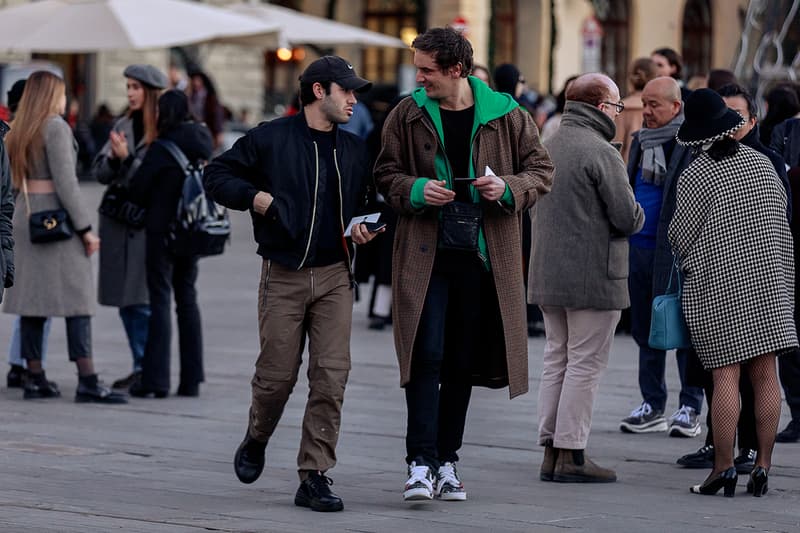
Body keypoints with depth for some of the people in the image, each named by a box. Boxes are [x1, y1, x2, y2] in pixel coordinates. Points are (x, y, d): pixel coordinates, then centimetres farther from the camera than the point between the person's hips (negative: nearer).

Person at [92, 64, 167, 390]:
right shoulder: (123, 126, 12)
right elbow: (100, 173, 11)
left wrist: (126, 158, -17)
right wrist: (113, 157, -8)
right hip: (118, 221, 7)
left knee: (143, 301, -9)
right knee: (125, 301, 10)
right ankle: (141, 367, 18)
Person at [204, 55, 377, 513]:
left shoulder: (355, 150, 13)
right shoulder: (271, 139, -2)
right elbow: (217, 175, 5)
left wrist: (363, 229, 4)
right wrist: (253, 196, -11)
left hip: (335, 277, 3)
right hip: (284, 276, -3)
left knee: (332, 376, -7)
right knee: (278, 373, 1)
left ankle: (315, 475, -2)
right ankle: (257, 439, 33)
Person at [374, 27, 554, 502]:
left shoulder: (506, 116, -1)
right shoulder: (408, 115, 1)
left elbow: (542, 171, 7)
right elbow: (387, 173, 8)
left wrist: (508, 188, -13)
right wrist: (416, 191, -12)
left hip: (483, 257, 1)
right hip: (425, 254, -1)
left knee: (463, 364, 9)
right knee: (426, 356, -12)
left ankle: (446, 462, 20)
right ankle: (421, 463, -11)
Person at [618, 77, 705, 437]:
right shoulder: (640, 141, 15)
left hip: (675, 250, -7)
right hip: (637, 247, 7)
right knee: (644, 328, 11)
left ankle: (690, 408, 4)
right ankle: (652, 407, 19)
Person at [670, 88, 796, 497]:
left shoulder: (695, 177, -9)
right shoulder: (761, 164, 5)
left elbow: (680, 236, -4)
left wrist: (688, 261, 21)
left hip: (716, 282, -4)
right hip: (767, 278, 4)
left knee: (726, 375, -5)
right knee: (765, 375, 4)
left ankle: (724, 467, -5)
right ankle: (763, 466, 4)